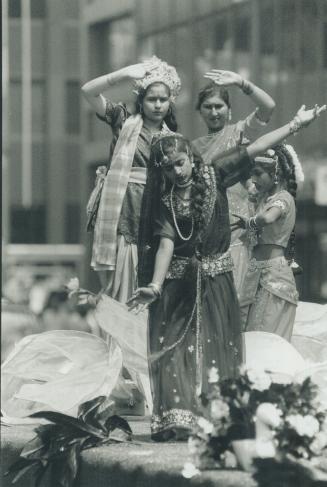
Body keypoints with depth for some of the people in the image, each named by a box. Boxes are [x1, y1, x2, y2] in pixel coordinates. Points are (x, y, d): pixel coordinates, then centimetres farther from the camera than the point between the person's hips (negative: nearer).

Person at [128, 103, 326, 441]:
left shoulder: (213, 175, -2)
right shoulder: (164, 200, -4)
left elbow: (253, 149, -4)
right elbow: (166, 243, -14)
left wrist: (295, 125, -5)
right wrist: (155, 286, -27)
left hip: (215, 278, 1)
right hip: (178, 282, -1)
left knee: (217, 347, 1)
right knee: (174, 347, -8)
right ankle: (176, 419, -10)